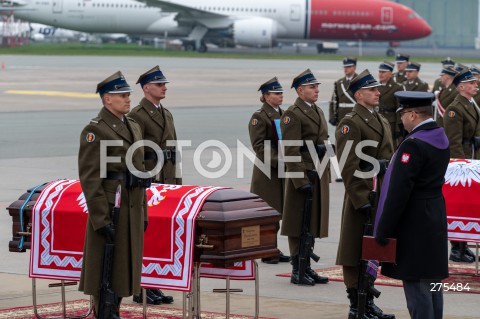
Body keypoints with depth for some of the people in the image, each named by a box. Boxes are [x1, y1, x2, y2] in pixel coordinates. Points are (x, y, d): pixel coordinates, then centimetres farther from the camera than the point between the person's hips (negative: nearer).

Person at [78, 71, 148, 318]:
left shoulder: (133, 127, 15)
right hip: (109, 212, -8)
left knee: (124, 269, 11)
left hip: (132, 211, 8)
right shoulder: (94, 131, -11)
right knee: (106, 271, -3)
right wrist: (101, 220, -19)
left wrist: (143, 212, 17)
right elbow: (90, 179, -15)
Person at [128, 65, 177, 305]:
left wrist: (177, 183, 16)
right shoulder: (137, 116, -10)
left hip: (167, 185, 8)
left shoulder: (166, 114, 17)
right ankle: (141, 290, 1)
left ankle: (154, 286, 17)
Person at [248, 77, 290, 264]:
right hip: (266, 171, -7)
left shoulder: (283, 115, 15)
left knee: (277, 211, 11)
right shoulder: (259, 117, -9)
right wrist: (276, 161, -22)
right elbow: (259, 146, -16)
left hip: (282, 170, 7)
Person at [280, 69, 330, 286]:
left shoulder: (318, 112, 16)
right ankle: (297, 271, 3)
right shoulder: (292, 115, -12)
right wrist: (302, 181, -21)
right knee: (299, 225, -2)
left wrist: (326, 175, 17)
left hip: (319, 176, 8)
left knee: (313, 222, 12)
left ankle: (306, 267, 20)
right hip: (303, 175, -8)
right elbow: (291, 152, -17)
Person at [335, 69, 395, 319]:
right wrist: (361, 200, -20)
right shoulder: (350, 123, -12)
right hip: (362, 197, -9)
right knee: (356, 253, -1)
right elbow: (348, 167, -17)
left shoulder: (382, 121, 16)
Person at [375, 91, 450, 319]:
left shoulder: (413, 145, -20)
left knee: (416, 284, -6)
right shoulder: (441, 138, 9)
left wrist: (383, 232, -17)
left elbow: (398, 191, -21)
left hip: (414, 223, -10)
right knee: (432, 281, 15)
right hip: (435, 221, 10)